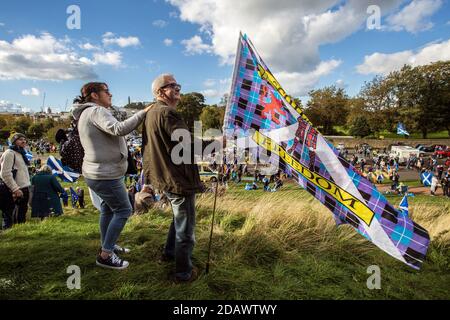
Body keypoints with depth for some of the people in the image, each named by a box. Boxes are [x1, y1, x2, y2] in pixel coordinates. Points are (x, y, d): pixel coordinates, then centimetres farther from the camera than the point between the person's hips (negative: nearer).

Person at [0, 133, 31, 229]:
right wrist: (15, 189, -19)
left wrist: (27, 188, 16)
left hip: (24, 190, 9)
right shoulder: (9, 153, -8)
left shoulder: (21, 154, 18)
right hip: (13, 192, -9)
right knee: (10, 218, -4)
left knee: (22, 218, 15)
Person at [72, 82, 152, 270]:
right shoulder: (96, 111, -17)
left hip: (100, 172, 11)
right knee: (123, 210, -1)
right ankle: (105, 255, 7)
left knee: (108, 208, 21)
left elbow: (113, 132, 14)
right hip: (105, 175, -11)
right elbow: (119, 129, -33)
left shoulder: (88, 113, 17)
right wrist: (143, 113, -26)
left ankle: (107, 246, 36)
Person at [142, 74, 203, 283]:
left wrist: (149, 178, 25)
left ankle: (169, 253, 44)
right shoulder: (167, 113, -19)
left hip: (164, 178, 10)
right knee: (185, 227, 4)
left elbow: (147, 148, 19)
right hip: (179, 179, -10)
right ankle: (183, 273, 19)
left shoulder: (150, 113, 12)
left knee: (179, 217, 28)